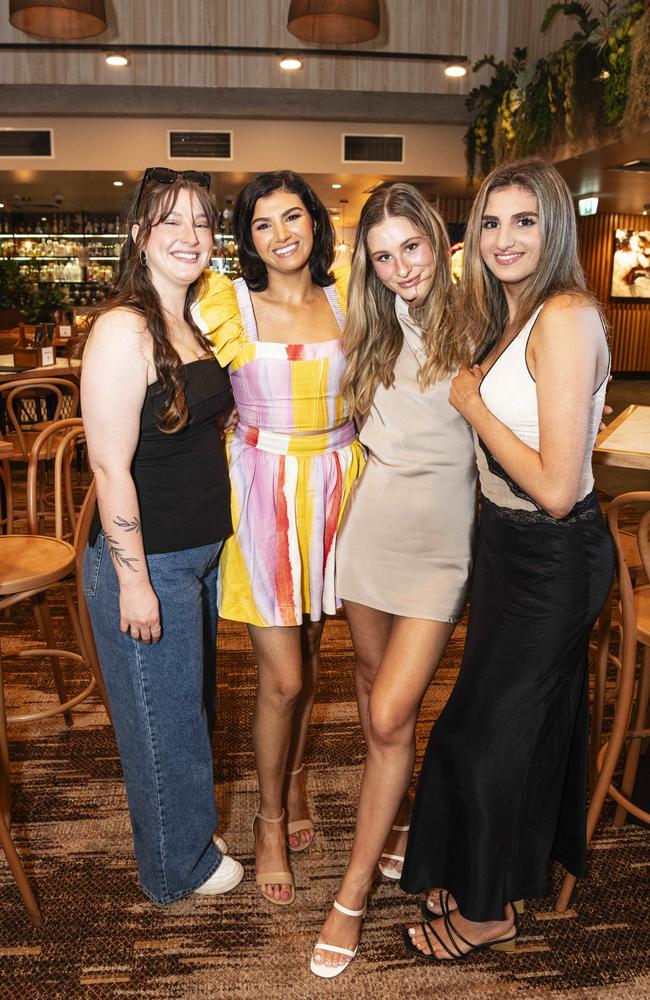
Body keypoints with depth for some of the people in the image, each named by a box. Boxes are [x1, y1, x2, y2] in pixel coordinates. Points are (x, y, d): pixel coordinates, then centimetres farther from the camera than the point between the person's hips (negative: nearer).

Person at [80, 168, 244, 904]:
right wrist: (133, 578, -20)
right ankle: (179, 868, 34)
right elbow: (110, 465, -21)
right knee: (163, 718, 10)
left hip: (201, 552, 9)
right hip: (147, 560, -8)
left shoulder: (192, 323, 9)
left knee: (194, 703, 23)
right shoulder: (124, 328, -18)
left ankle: (190, 832, 46)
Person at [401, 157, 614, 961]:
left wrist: (472, 405, -19)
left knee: (484, 728, 5)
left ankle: (486, 911, 30)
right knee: (535, 713, 23)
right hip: (507, 542, 9)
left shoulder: (565, 318, -24)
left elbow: (557, 487, -28)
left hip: (554, 557, -9)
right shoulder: (506, 317, 6)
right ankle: (526, 863, 47)